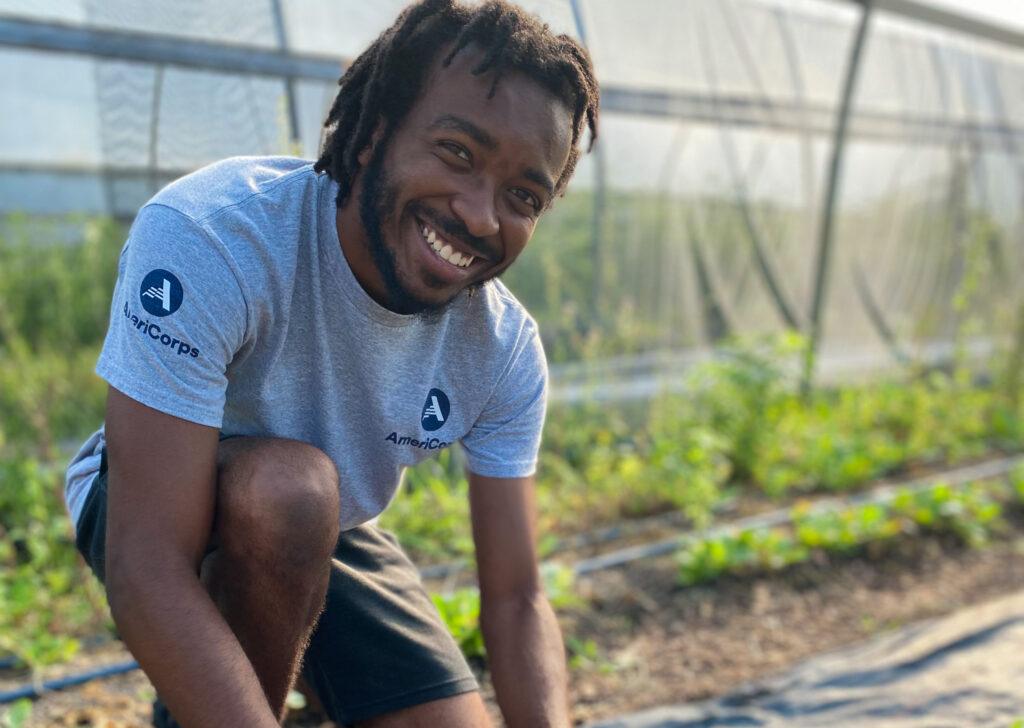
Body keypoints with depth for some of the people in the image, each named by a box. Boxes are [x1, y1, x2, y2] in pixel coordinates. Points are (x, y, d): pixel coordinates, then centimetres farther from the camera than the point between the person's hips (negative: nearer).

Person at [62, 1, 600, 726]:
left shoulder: (507, 352, -19)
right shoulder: (207, 238, -36)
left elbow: (516, 601, -17)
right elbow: (146, 572, -40)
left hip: (328, 534, 5)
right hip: (140, 510, -4)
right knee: (289, 483, -36)